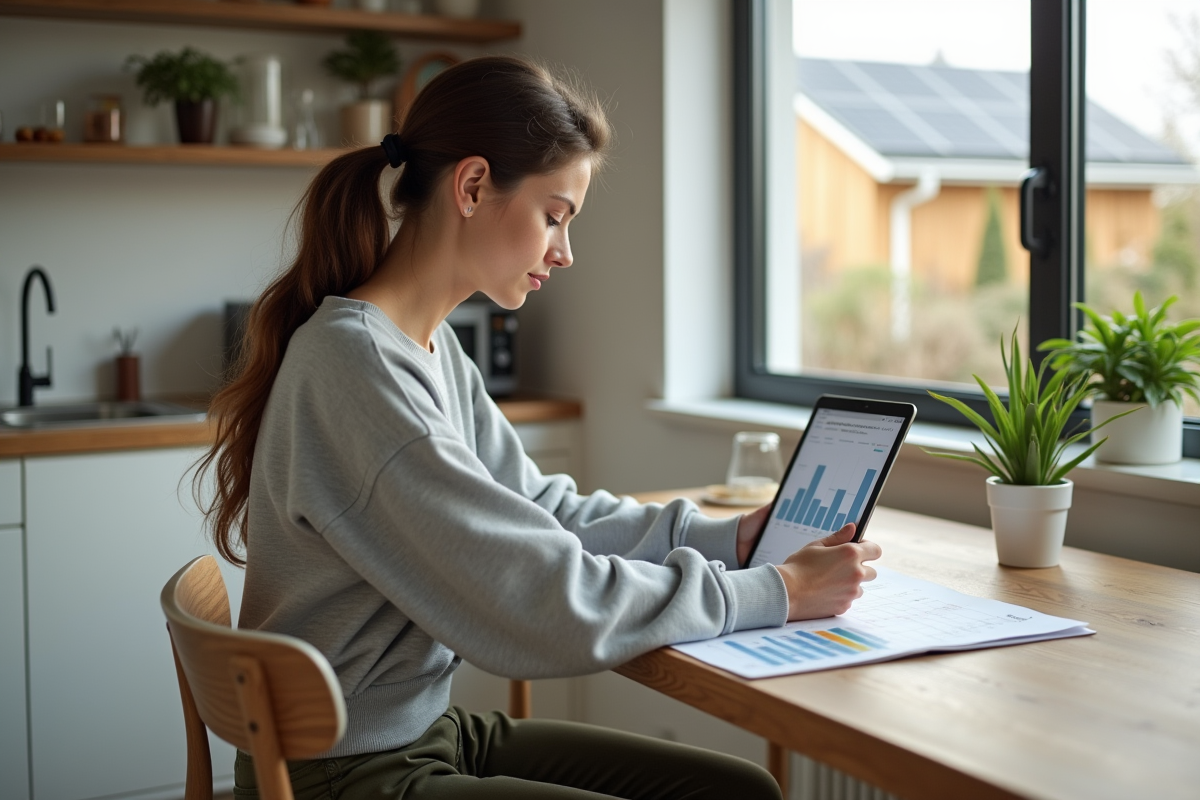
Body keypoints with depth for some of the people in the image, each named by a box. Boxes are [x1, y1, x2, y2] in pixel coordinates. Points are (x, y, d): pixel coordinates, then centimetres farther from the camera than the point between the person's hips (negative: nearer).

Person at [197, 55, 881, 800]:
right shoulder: (355, 364, -25)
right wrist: (776, 592, -16)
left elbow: (541, 510, 10)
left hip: (427, 730, 9)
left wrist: (728, 537, 1)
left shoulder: (434, 347, 5)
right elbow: (550, 605, -24)